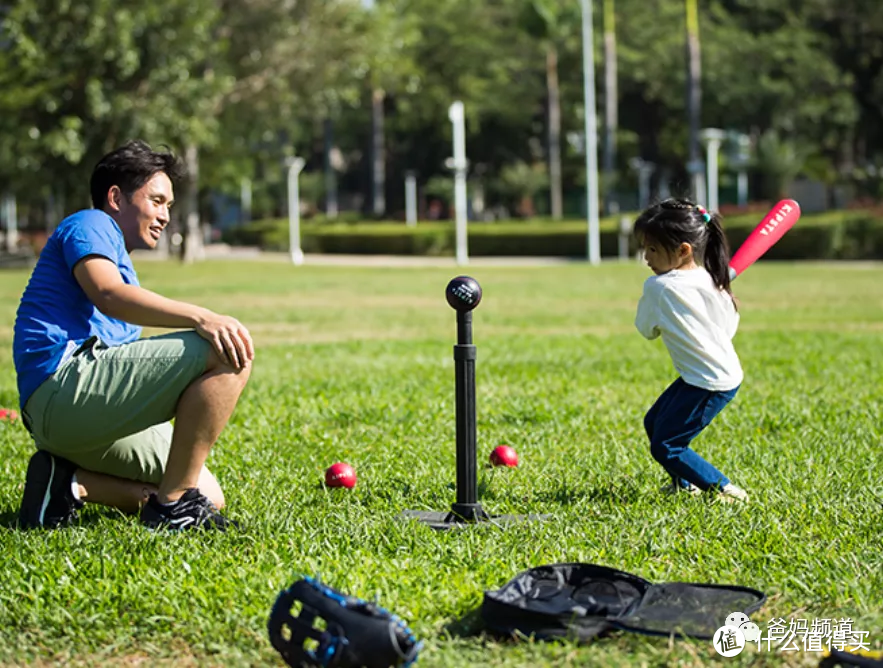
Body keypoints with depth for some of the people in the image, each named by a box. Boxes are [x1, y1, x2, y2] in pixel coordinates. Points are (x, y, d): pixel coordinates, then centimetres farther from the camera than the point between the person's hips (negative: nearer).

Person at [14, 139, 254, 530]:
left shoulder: (120, 261, 35)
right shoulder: (89, 225, 5)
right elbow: (108, 294, -17)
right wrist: (200, 318, -29)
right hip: (64, 381, -10)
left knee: (209, 497, 8)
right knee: (227, 353, -19)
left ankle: (68, 481, 0)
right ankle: (174, 501, -18)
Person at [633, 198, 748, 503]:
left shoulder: (658, 287, -20)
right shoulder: (713, 282, 0)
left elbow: (647, 329, -4)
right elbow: (730, 328, 9)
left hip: (709, 384, -9)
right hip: (727, 371, 9)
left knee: (666, 446, -3)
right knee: (654, 422, 21)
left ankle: (726, 490, -3)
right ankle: (685, 484, 32)